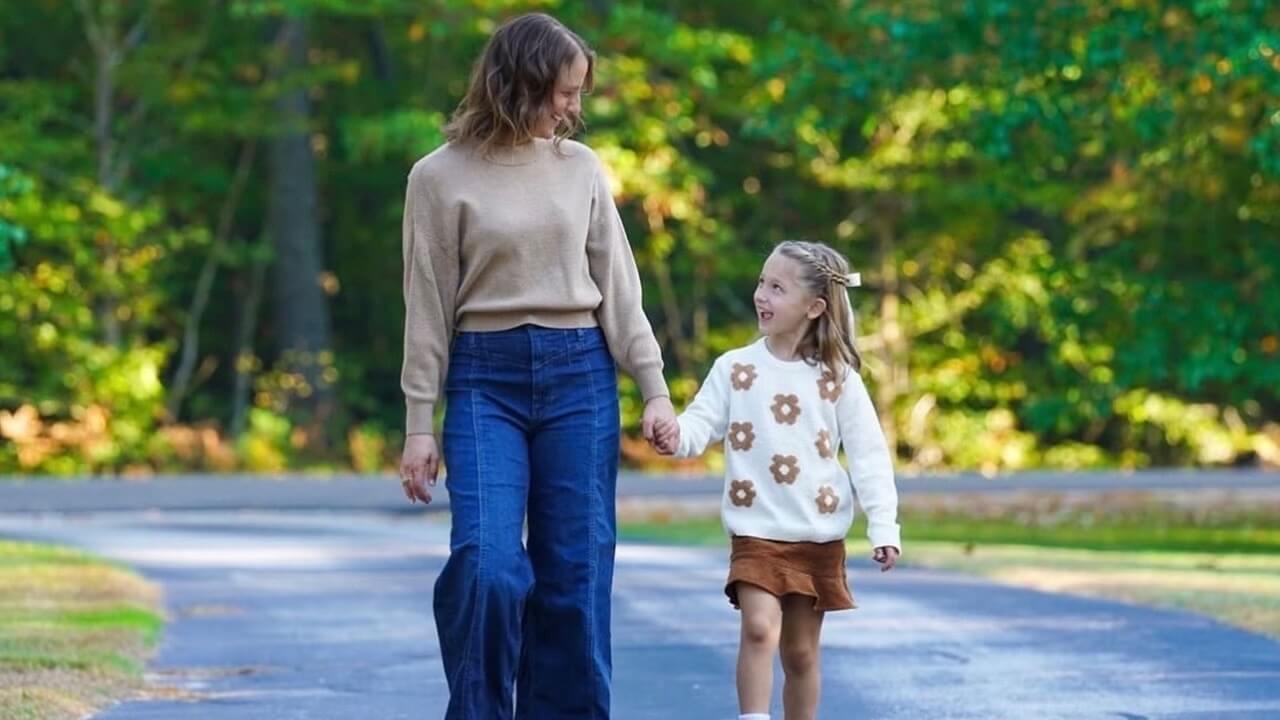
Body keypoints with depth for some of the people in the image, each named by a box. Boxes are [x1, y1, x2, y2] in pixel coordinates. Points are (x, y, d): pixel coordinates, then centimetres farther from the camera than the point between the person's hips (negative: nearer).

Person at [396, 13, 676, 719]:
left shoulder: (581, 167, 7)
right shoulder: (441, 176, -2)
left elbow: (617, 285, 10)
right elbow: (427, 307, 0)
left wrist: (653, 387, 3)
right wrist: (419, 424, -2)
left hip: (579, 375, 3)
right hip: (485, 378, -3)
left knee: (576, 571, 2)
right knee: (487, 566, -15)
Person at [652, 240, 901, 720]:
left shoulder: (837, 378, 1)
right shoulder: (734, 369, 2)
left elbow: (868, 456, 1)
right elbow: (702, 423, -6)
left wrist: (883, 527, -6)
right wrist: (677, 436, -30)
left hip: (819, 537, 1)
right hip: (757, 533, -1)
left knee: (801, 651, 9)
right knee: (759, 628, -20)